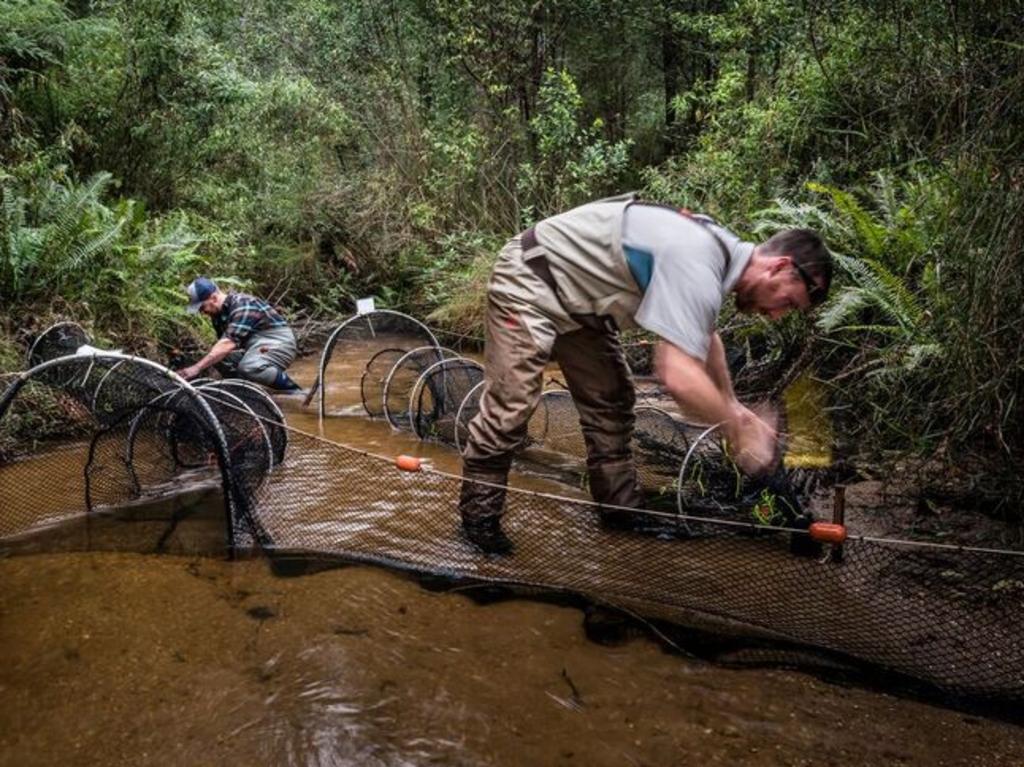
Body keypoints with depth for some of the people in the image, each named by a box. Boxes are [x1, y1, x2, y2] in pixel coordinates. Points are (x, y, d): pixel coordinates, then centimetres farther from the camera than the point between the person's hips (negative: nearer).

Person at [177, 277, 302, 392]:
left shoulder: (242, 306, -24)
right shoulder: (218, 312, 6)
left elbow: (228, 343, -34)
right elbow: (222, 343, 3)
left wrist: (197, 368, -37)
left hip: (278, 342, -9)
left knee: (248, 367, -35)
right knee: (218, 357, -9)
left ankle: (292, 389, -14)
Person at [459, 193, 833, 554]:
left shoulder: (720, 249, 0)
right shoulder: (697, 268, -32)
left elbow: (703, 335, 19)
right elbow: (679, 376, -41)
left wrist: (732, 405, 17)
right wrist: (739, 431, -26)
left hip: (575, 296, 10)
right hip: (529, 280, -10)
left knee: (610, 401, 10)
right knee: (512, 403, -13)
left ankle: (621, 509, 21)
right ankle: (478, 515, 2)